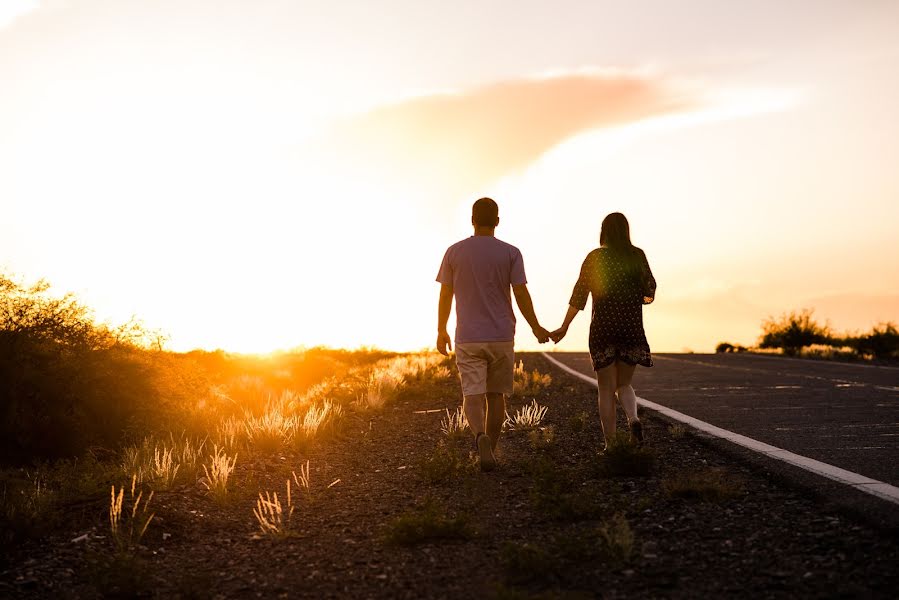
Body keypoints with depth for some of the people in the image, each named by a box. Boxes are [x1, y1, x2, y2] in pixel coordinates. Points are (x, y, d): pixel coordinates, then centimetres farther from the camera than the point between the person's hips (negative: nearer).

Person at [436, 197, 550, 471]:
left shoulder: (454, 252, 0)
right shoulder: (510, 253, -3)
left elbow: (445, 295, 2)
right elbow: (521, 295, -5)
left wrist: (441, 331, 13)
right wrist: (535, 327, 7)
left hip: (468, 338, 0)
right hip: (502, 337, 1)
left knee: (472, 396, -3)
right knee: (496, 395, 12)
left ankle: (481, 437, -29)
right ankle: (490, 450, 16)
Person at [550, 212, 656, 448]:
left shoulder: (594, 257, -1)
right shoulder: (637, 255, 2)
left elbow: (579, 295, -4)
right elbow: (649, 291, 0)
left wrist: (564, 328, -1)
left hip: (602, 328, -1)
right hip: (632, 328, 1)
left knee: (606, 389, 6)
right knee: (624, 384, 16)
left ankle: (610, 444, 1)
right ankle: (633, 418, -14)